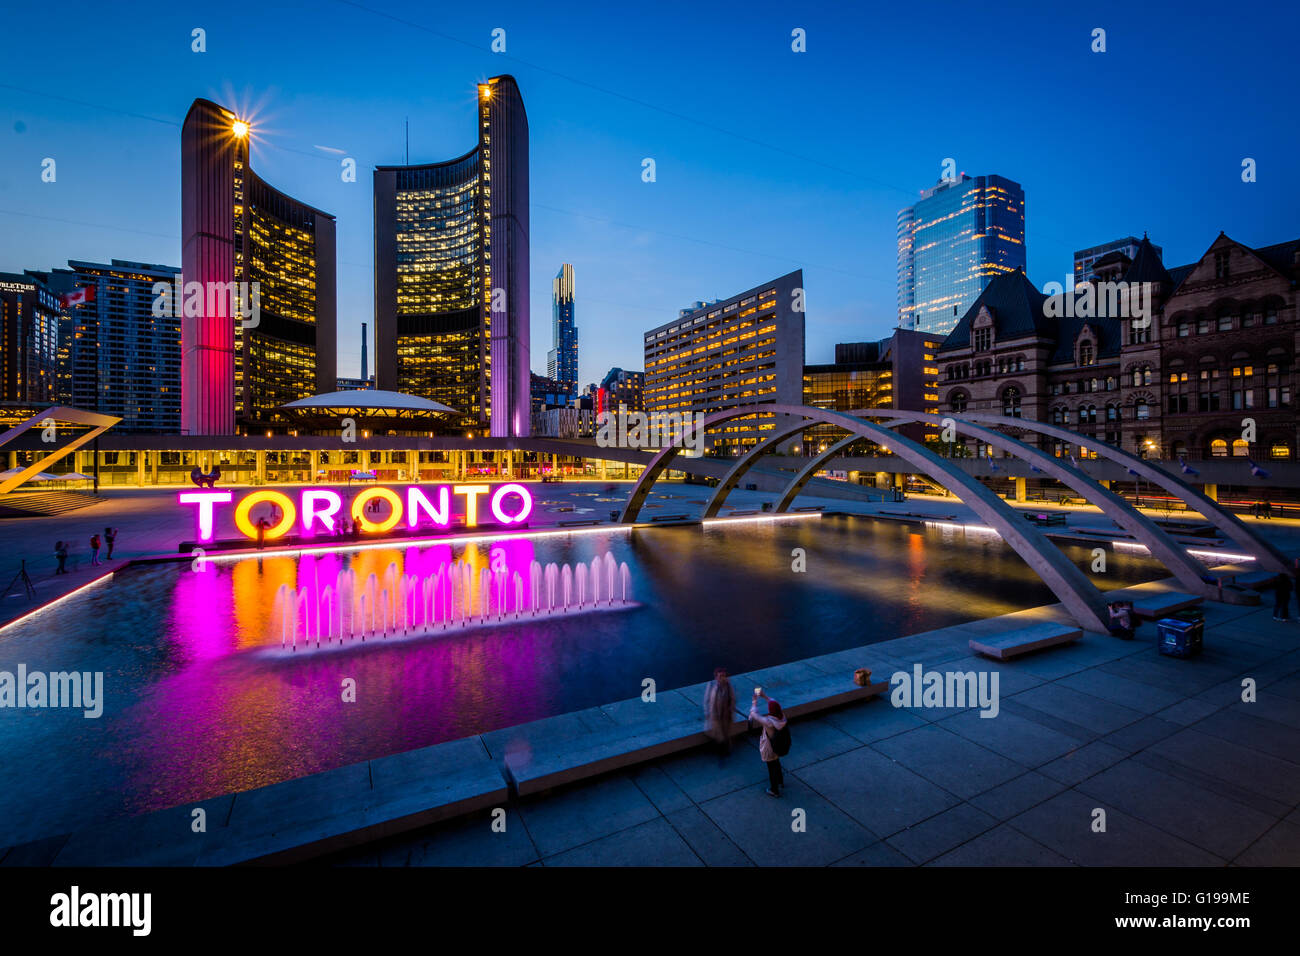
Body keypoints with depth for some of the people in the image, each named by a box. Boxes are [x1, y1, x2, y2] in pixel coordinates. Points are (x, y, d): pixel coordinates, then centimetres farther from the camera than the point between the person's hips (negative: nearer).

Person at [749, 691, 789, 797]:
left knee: (772, 768, 18)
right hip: (779, 747, 6)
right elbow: (775, 705, -2)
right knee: (776, 763, 33)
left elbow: (754, 714, -25)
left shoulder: (768, 722, -38)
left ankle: (774, 791, 39)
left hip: (769, 750, -6)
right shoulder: (782, 718, -21)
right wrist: (764, 696, 0)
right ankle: (780, 781, 57)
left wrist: (755, 701, -13)